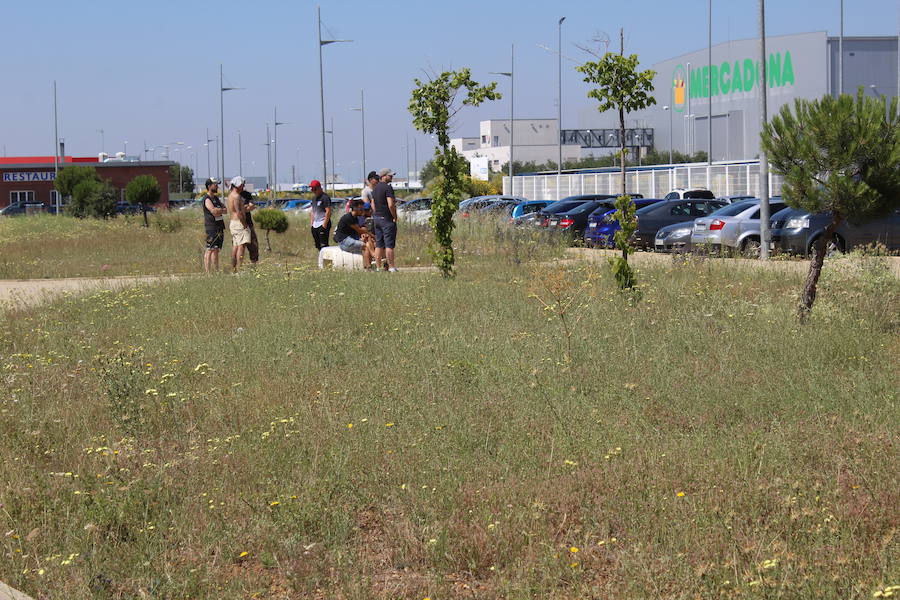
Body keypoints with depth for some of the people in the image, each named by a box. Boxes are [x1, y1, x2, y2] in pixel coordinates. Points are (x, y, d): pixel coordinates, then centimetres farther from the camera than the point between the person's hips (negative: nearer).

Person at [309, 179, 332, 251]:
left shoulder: (325, 197, -10)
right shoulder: (314, 199, 18)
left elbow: (328, 212, -16)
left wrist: (324, 225, -21)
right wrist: (311, 224, 16)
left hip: (322, 224, -9)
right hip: (315, 225, 9)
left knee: (323, 245, -14)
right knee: (317, 246, 9)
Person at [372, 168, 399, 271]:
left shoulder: (375, 188, 14)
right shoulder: (388, 187, -14)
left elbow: (373, 204, 17)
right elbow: (391, 205, -21)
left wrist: (377, 214, 17)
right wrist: (395, 216, -10)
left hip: (377, 218, 8)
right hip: (387, 219, -8)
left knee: (378, 244, 9)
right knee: (389, 244, -6)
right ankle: (391, 267, -6)